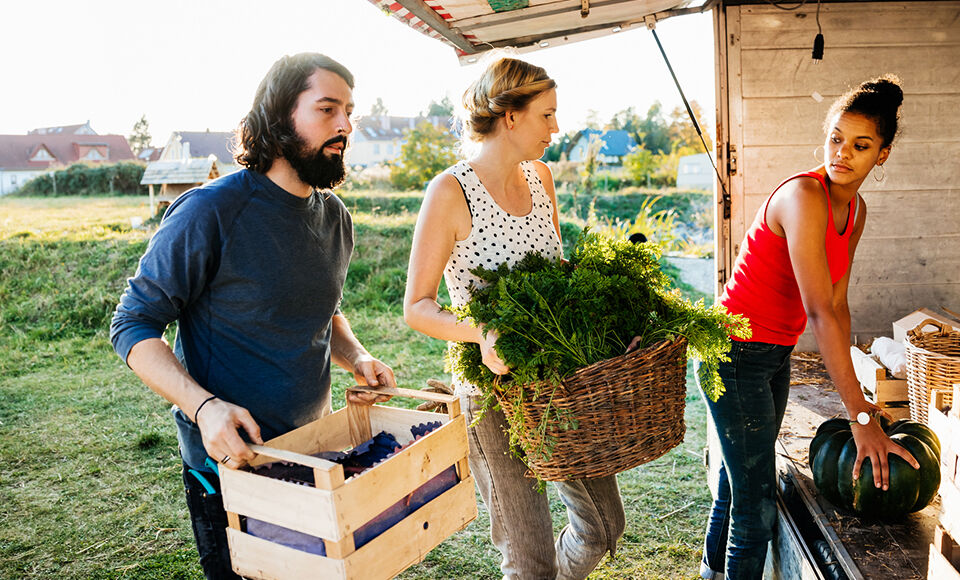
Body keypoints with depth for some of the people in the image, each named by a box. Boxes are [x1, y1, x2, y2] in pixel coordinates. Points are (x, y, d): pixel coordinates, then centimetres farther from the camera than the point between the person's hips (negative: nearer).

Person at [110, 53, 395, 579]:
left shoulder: (335, 218, 2)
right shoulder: (211, 212, -20)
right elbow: (132, 327, -15)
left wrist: (356, 358, -3)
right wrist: (203, 406, -30)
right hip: (229, 458, -6)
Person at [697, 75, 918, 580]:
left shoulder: (855, 211, 4)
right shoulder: (804, 196, -24)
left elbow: (838, 305, 8)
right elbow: (819, 313, -29)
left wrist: (854, 396, 3)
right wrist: (861, 416, -29)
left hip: (776, 354, 9)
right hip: (735, 354, -9)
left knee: (743, 474, 26)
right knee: (756, 503, -1)